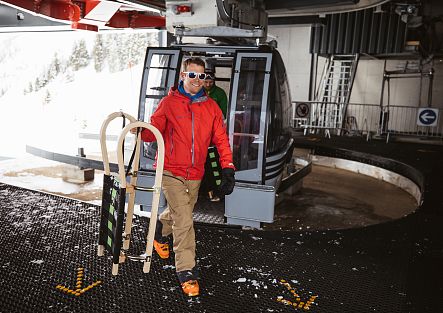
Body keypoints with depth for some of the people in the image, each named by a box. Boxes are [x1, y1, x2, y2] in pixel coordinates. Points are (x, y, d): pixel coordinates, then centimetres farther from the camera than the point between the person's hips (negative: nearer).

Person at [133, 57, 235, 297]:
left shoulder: (211, 107, 4)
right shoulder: (169, 102, -5)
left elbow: (221, 139, 2)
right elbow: (154, 132, -2)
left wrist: (227, 168, -8)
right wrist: (140, 131, -24)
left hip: (195, 175, 4)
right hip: (171, 171, -4)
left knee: (179, 212, 22)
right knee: (184, 220, -9)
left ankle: (160, 232, 55)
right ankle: (186, 271, 5)